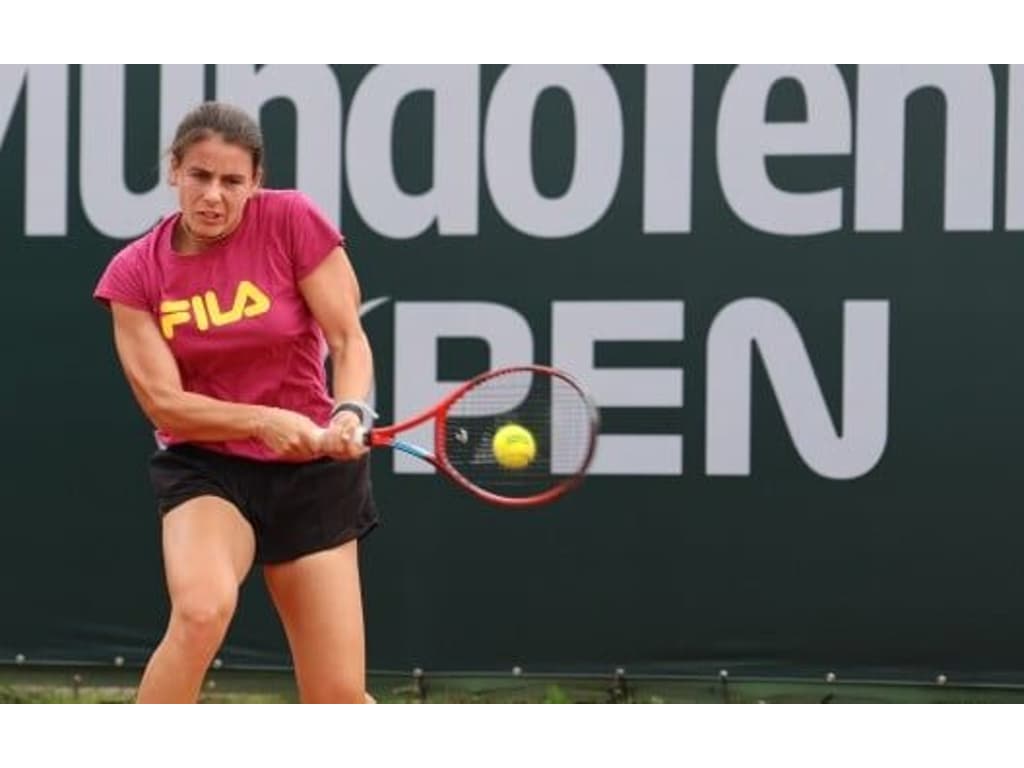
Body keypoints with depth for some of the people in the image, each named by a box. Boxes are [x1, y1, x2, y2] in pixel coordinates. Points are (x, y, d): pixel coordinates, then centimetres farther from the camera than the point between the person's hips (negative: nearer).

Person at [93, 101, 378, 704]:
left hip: (312, 470, 1)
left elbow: (348, 339, -8)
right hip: (205, 468, 0)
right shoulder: (135, 273, -7)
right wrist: (264, 420, -27)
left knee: (339, 696, -2)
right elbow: (163, 402, -12)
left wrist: (350, 415, -28)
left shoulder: (293, 222, -10)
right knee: (202, 609, -34)